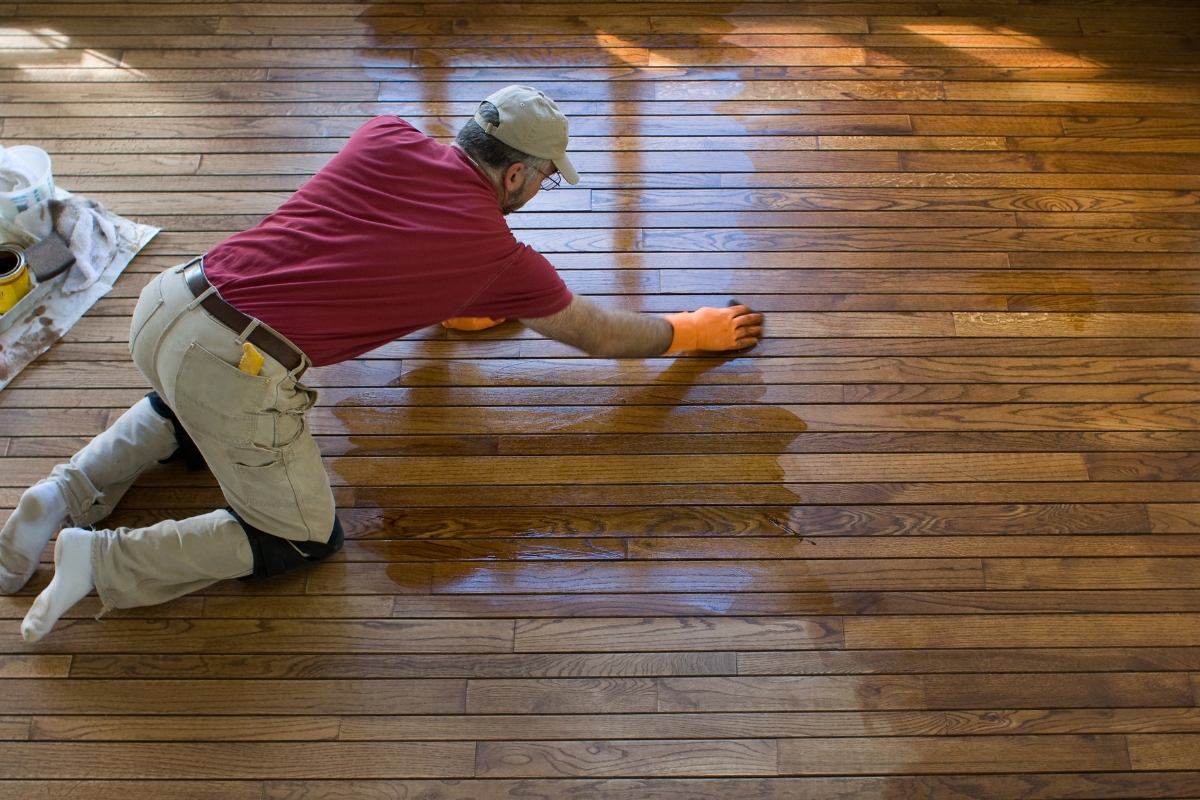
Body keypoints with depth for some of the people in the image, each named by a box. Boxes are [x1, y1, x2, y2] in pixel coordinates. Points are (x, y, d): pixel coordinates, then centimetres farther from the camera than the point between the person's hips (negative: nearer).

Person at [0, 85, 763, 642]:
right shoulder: (500, 255, 0)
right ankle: (101, 560, 4)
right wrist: (692, 329, 32)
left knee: (186, 413, 40)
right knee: (306, 539, 13)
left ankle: (67, 493, 21)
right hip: (239, 370, -7)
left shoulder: (386, 139, 10)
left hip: (167, 300, 7)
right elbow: (601, 334, 16)